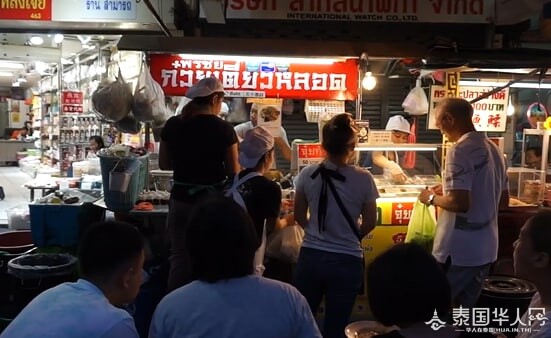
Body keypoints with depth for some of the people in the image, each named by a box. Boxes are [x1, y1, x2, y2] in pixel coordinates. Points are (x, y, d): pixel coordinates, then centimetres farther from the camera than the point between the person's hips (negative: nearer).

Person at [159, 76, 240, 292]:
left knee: (179, 257, 13)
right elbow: (233, 172, -7)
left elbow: (164, 164, 7)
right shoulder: (223, 129, -11)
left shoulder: (173, 125, -1)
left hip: (181, 199, 3)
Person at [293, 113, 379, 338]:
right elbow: (370, 223, 0)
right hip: (347, 261, -2)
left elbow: (299, 216, 6)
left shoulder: (308, 174, -6)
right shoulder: (363, 178, -11)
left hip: (310, 256, 2)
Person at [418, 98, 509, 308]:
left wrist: (432, 198, -6)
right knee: (466, 312, 16)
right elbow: (503, 201, 19)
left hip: (458, 251, -8)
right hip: (485, 249, 8)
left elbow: (460, 203, -25)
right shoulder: (493, 149, 10)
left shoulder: (460, 150, -16)